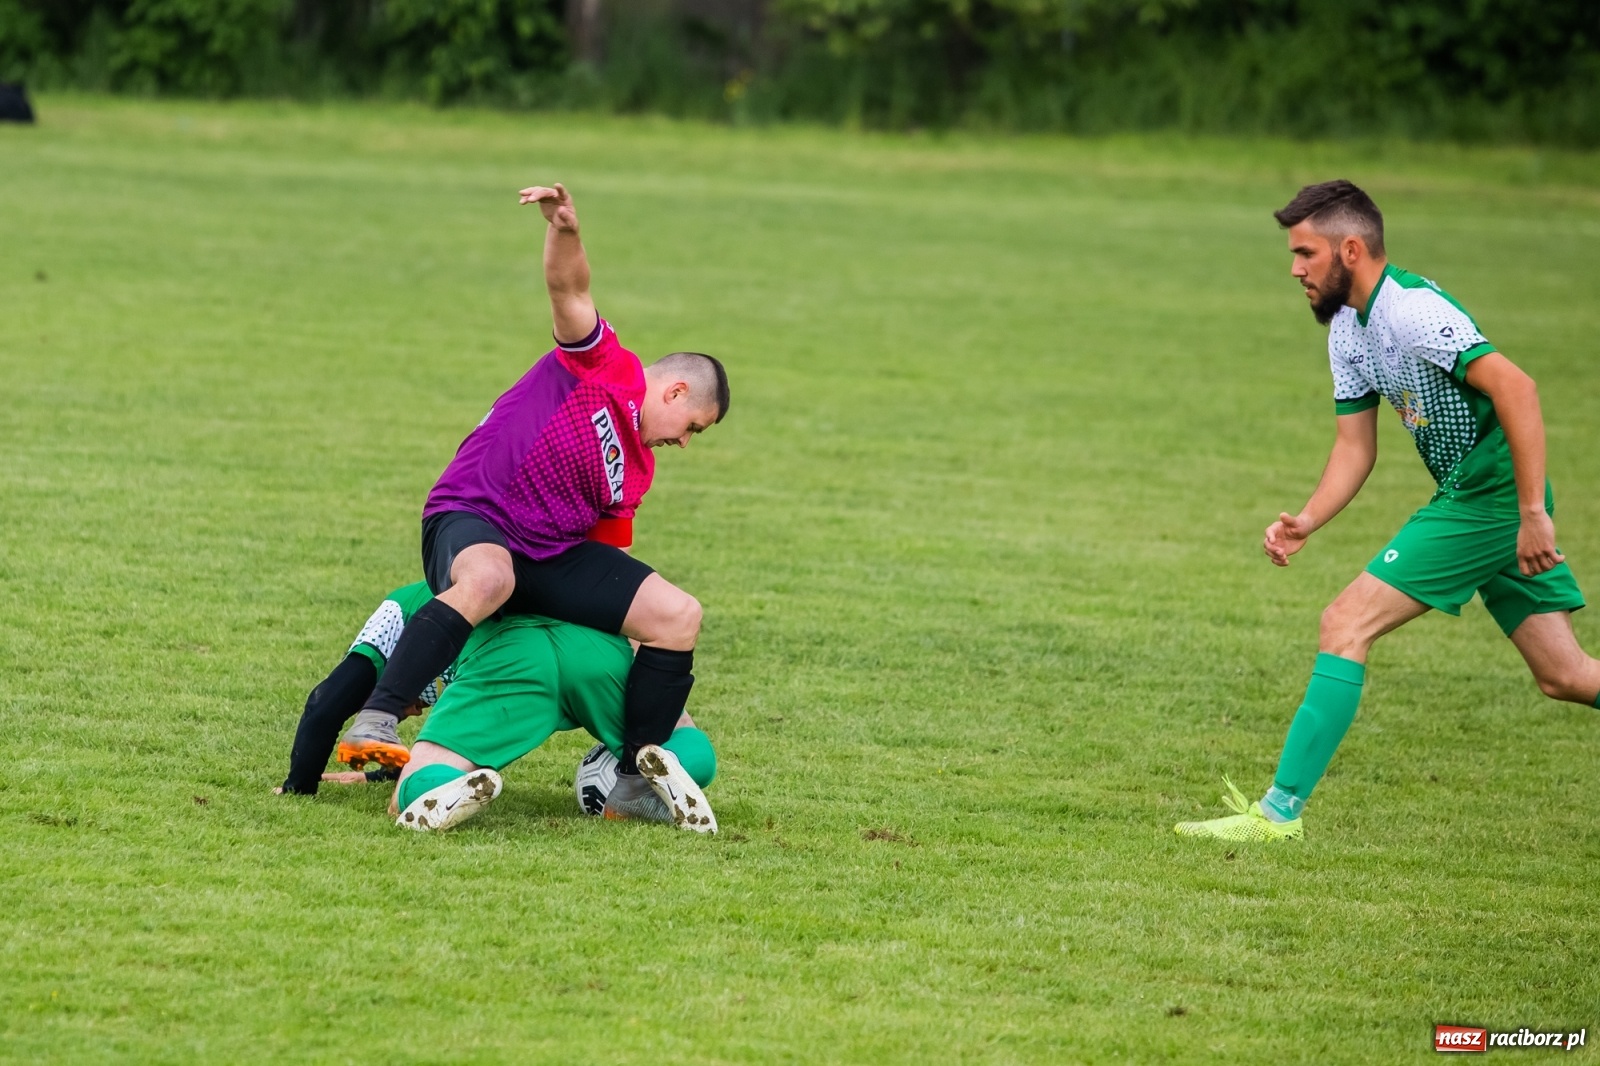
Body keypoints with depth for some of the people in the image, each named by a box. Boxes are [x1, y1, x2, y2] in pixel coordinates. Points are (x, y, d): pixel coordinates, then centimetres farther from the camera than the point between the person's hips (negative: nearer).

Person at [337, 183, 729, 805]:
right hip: (471, 519, -8)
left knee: (679, 614, -5)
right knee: (489, 578, -43)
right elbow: (568, 289, -12)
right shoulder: (606, 366, 3)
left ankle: (635, 777, 0)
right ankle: (377, 720, -45)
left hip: (553, 554, 8)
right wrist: (565, 232, -34)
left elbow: (606, 561, 27)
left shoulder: (636, 474, 23)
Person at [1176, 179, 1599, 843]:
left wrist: (1532, 513, -28)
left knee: (1345, 624, -10)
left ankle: (1280, 812, -8)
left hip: (1490, 500, -10)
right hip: (1469, 497, 10)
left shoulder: (1411, 310, -19)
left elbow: (1515, 388, -27)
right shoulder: (1347, 328, 12)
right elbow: (1355, 446, 15)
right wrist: (1305, 524, -2)